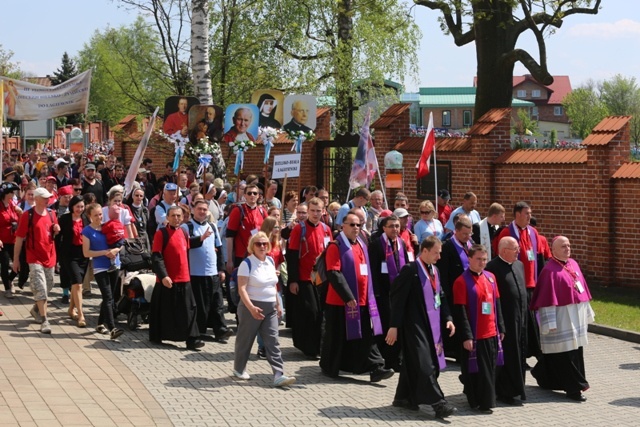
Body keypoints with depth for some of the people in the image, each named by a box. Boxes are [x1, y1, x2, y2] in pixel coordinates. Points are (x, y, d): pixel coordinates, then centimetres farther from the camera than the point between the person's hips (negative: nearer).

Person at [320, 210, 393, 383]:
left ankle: (375, 368, -1)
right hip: (340, 301, -6)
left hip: (362, 301, 6)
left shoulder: (361, 246, 13)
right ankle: (329, 367, 19)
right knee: (337, 336, 4)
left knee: (366, 336, 2)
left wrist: (369, 296, 15)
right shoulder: (336, 247, -10)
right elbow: (333, 273, -18)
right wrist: (348, 296, -21)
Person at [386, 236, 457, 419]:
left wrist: (448, 318, 6)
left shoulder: (434, 270, 12)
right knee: (424, 364, -9)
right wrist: (394, 326, -15)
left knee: (412, 363, 15)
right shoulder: (410, 270, -13)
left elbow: (441, 296, 19)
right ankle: (438, 403, -11)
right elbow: (398, 299, -14)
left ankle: (403, 397, 24)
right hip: (414, 325, -8)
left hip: (431, 325, 8)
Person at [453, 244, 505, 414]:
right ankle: (477, 402, 12)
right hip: (474, 335, -6)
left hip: (491, 333, 6)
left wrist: (501, 328, 13)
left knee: (489, 369, 12)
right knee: (477, 370, 2)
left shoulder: (490, 277, 8)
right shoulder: (462, 281, -12)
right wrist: (466, 336, -17)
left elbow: (497, 304, 15)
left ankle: (486, 400, 25)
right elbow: (460, 312, -14)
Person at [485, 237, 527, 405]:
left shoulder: (519, 265, 11)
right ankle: (505, 393, 9)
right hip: (504, 320, -8)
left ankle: (516, 388, 26)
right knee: (507, 357, -1)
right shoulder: (493, 268, -16)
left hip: (520, 319, 8)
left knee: (519, 355, 14)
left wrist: (524, 314, 15)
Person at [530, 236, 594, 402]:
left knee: (576, 349, 14)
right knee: (566, 352, -3)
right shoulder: (550, 270, -15)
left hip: (577, 316, 9)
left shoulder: (573, 264, 9)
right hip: (561, 317, -9)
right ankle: (574, 388, 4)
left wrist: (587, 312, 16)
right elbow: (547, 299, -16)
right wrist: (550, 323, -19)